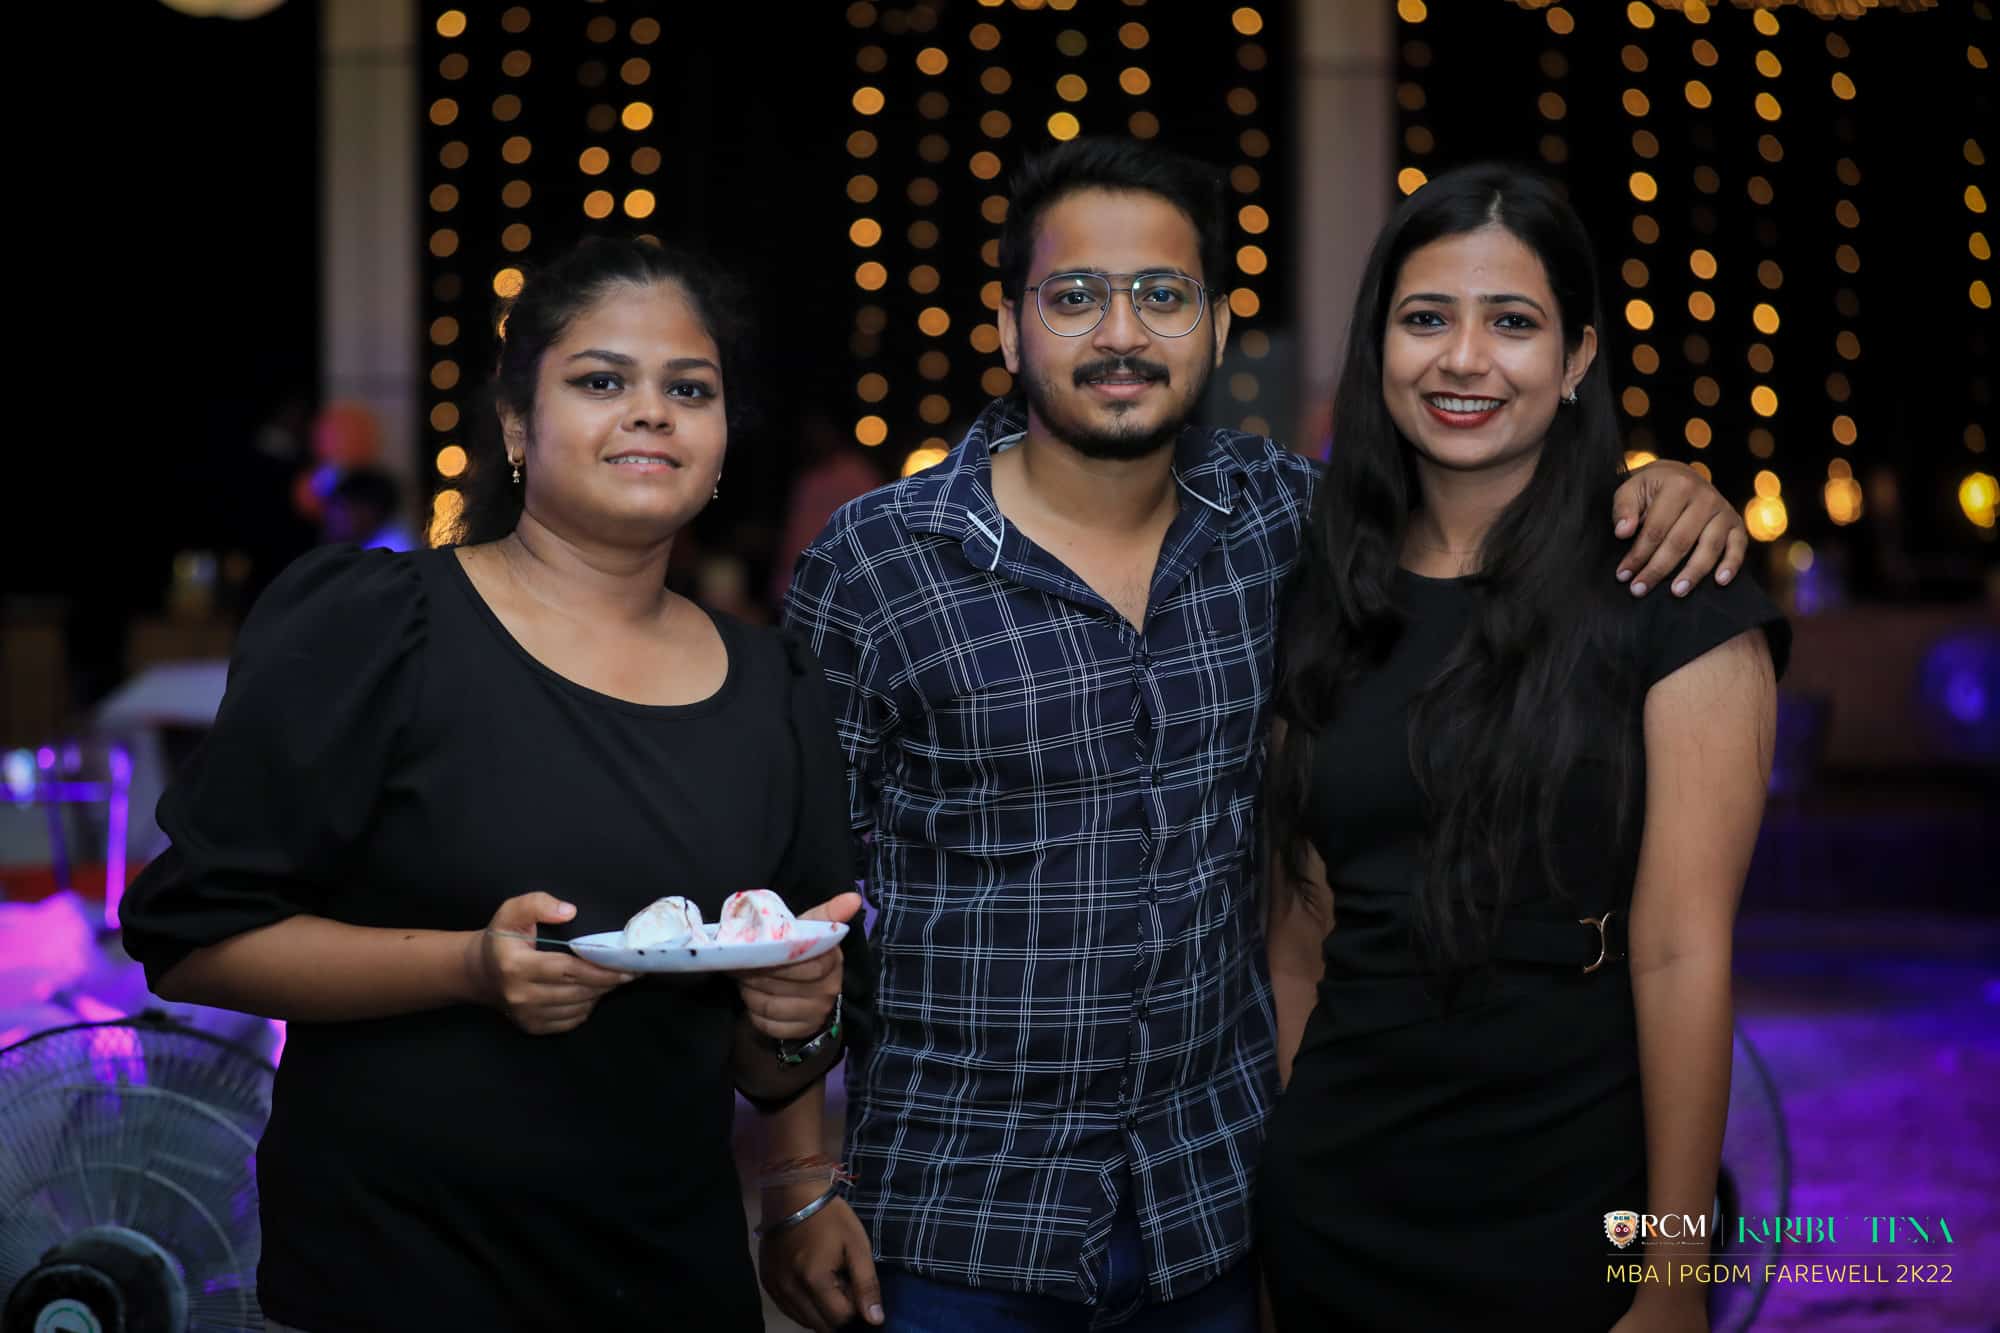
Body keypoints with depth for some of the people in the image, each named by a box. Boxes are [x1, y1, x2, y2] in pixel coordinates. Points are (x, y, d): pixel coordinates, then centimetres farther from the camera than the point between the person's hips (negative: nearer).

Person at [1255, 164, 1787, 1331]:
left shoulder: (1668, 593, -9)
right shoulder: (1326, 607, 5)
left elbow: (1681, 955, -13)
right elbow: (1301, 939, 9)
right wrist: (1275, 1190, 6)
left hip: (1570, 1218, -4)